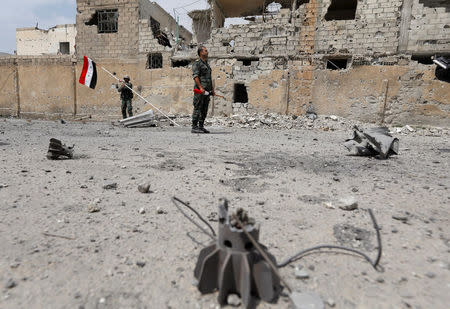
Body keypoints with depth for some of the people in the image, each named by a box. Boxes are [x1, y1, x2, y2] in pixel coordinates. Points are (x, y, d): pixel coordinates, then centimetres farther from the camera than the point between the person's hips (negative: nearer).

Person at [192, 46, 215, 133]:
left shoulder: (207, 64, 23)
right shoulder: (197, 64, -4)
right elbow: (195, 76, -15)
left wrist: (212, 89, 19)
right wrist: (200, 87, -26)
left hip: (207, 91, 8)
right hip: (199, 90, -8)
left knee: (204, 110, 7)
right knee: (197, 109, -8)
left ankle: (201, 127, 13)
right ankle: (194, 127, -6)